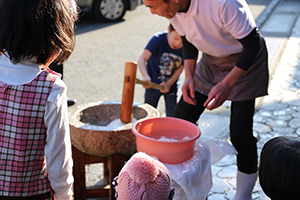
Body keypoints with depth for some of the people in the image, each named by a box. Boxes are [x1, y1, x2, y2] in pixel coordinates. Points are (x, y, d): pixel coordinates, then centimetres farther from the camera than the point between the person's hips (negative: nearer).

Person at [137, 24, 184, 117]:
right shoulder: (158, 39, -25)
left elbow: (180, 67, -6)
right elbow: (142, 59, -34)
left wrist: (169, 84, -16)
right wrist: (145, 76, -51)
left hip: (171, 85, 1)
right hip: (153, 83, -1)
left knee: (172, 116, 6)